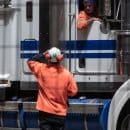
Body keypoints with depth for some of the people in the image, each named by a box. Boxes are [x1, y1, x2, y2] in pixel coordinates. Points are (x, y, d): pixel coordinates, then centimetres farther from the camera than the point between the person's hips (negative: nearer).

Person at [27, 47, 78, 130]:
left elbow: (30, 61, 9)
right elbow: (73, 91, -2)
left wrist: (43, 54, 9)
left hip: (45, 111, 0)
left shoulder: (42, 69, -9)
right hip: (60, 113, 0)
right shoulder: (67, 74, -9)